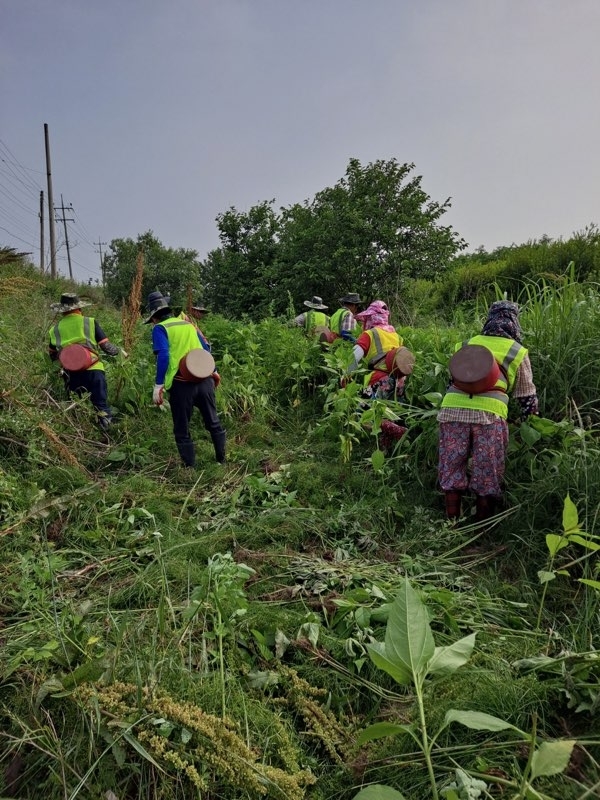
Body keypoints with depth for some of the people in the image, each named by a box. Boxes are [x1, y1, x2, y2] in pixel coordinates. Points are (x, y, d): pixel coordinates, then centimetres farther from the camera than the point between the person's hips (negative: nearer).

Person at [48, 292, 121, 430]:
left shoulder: (55, 329, 7)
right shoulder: (90, 323, -3)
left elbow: (52, 356, 21)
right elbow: (107, 347, -2)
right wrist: (119, 351, 19)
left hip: (71, 376, 2)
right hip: (93, 372, -2)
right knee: (102, 408, 6)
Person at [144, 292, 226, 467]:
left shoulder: (160, 328, 0)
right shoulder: (188, 324, 17)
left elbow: (163, 356, -14)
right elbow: (206, 348, 19)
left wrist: (158, 385, -14)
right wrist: (213, 371, 30)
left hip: (182, 384, -5)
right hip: (205, 380, 5)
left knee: (182, 430, 10)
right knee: (214, 423, 20)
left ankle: (191, 468, 13)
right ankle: (222, 461, 29)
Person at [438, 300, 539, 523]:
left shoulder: (467, 344, 23)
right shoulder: (518, 352, 16)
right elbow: (527, 396, 19)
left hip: (452, 408, 2)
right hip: (489, 413, -2)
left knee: (452, 470, 12)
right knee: (487, 477, 9)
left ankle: (452, 523, 19)